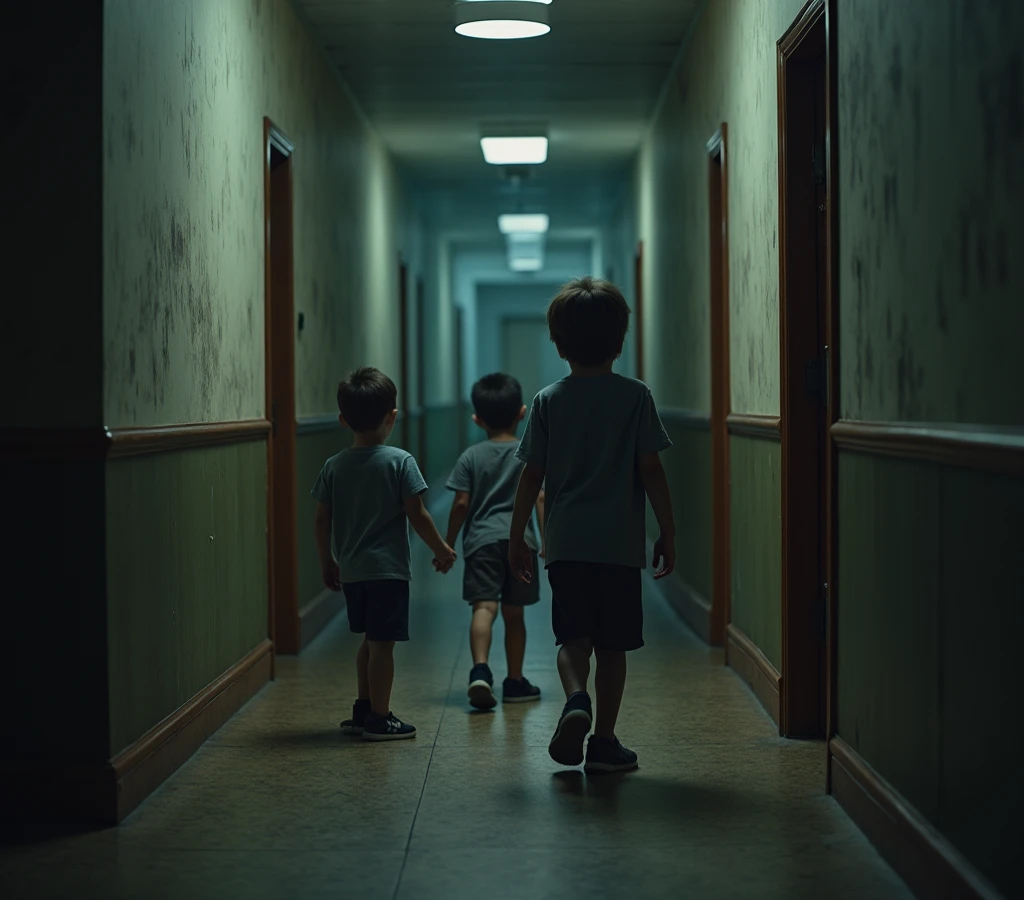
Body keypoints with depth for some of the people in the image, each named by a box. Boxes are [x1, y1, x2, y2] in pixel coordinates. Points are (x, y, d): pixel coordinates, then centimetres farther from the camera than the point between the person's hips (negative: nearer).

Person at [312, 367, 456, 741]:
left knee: (370, 640, 20)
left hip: (350, 570, 5)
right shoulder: (400, 462, -10)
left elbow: (322, 520, 5)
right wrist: (442, 550, 3)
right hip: (388, 569, -5)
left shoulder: (334, 466, 2)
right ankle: (378, 718, 3)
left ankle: (363, 709, 27)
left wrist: (327, 563, 18)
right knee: (382, 643, 0)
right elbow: (417, 516, -10)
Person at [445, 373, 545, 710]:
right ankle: (514, 682, 20)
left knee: (483, 607, -11)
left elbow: (461, 504, -2)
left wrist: (448, 543, 7)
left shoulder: (471, 457, 3)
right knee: (514, 613, 12)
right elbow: (541, 498, -4)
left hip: (481, 540, -1)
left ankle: (480, 670, -33)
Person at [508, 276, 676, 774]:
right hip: (620, 543, -1)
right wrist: (667, 532, 5)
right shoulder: (635, 396, -3)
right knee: (611, 645, 8)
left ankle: (575, 700, -19)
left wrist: (517, 537, 10)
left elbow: (532, 476, 2)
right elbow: (651, 471, -3)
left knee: (573, 639, 9)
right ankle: (604, 742, 10)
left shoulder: (548, 401, 2)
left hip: (565, 542, 1)